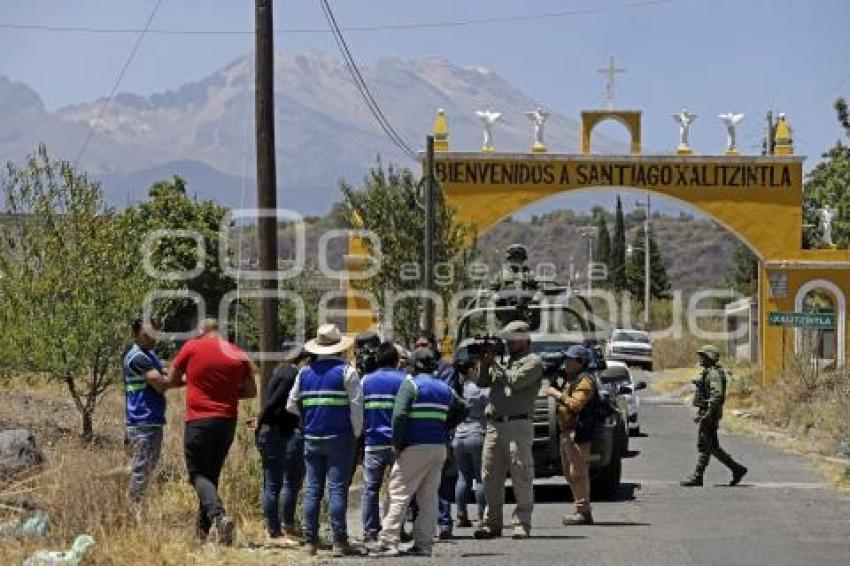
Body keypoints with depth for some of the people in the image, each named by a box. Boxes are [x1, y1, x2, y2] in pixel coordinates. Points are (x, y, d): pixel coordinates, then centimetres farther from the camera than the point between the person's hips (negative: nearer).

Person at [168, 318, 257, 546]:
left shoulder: (192, 348, -3)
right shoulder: (239, 355, 5)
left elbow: (172, 379, 8)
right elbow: (251, 391, 12)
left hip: (199, 421, -4)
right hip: (228, 422, 4)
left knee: (198, 474, -1)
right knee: (212, 474, 16)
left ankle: (219, 516, -25)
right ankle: (204, 527, 18)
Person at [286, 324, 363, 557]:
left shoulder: (305, 372, 9)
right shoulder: (346, 371, -5)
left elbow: (292, 405, 13)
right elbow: (356, 405, -9)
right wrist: (356, 432, 3)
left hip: (312, 439, 4)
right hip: (339, 437, -4)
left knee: (313, 489, 7)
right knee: (337, 489, -6)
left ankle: (310, 540, 7)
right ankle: (339, 541, -8)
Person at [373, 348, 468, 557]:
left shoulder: (411, 384, -7)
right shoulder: (444, 388, 14)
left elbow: (399, 415, -18)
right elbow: (462, 410, 25)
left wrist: (398, 443, -9)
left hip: (415, 447, -6)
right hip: (439, 447, 6)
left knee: (399, 494, -4)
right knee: (429, 497, 10)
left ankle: (389, 542, -10)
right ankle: (423, 544, 7)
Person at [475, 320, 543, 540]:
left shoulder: (533, 361, 2)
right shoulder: (504, 360, 23)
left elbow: (515, 381, -12)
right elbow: (483, 382, 19)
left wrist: (495, 364, -3)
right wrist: (485, 364, 3)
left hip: (518, 425, -7)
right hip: (494, 425, 7)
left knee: (521, 475, -7)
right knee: (491, 476, 6)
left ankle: (522, 523, -6)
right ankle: (492, 523, 12)